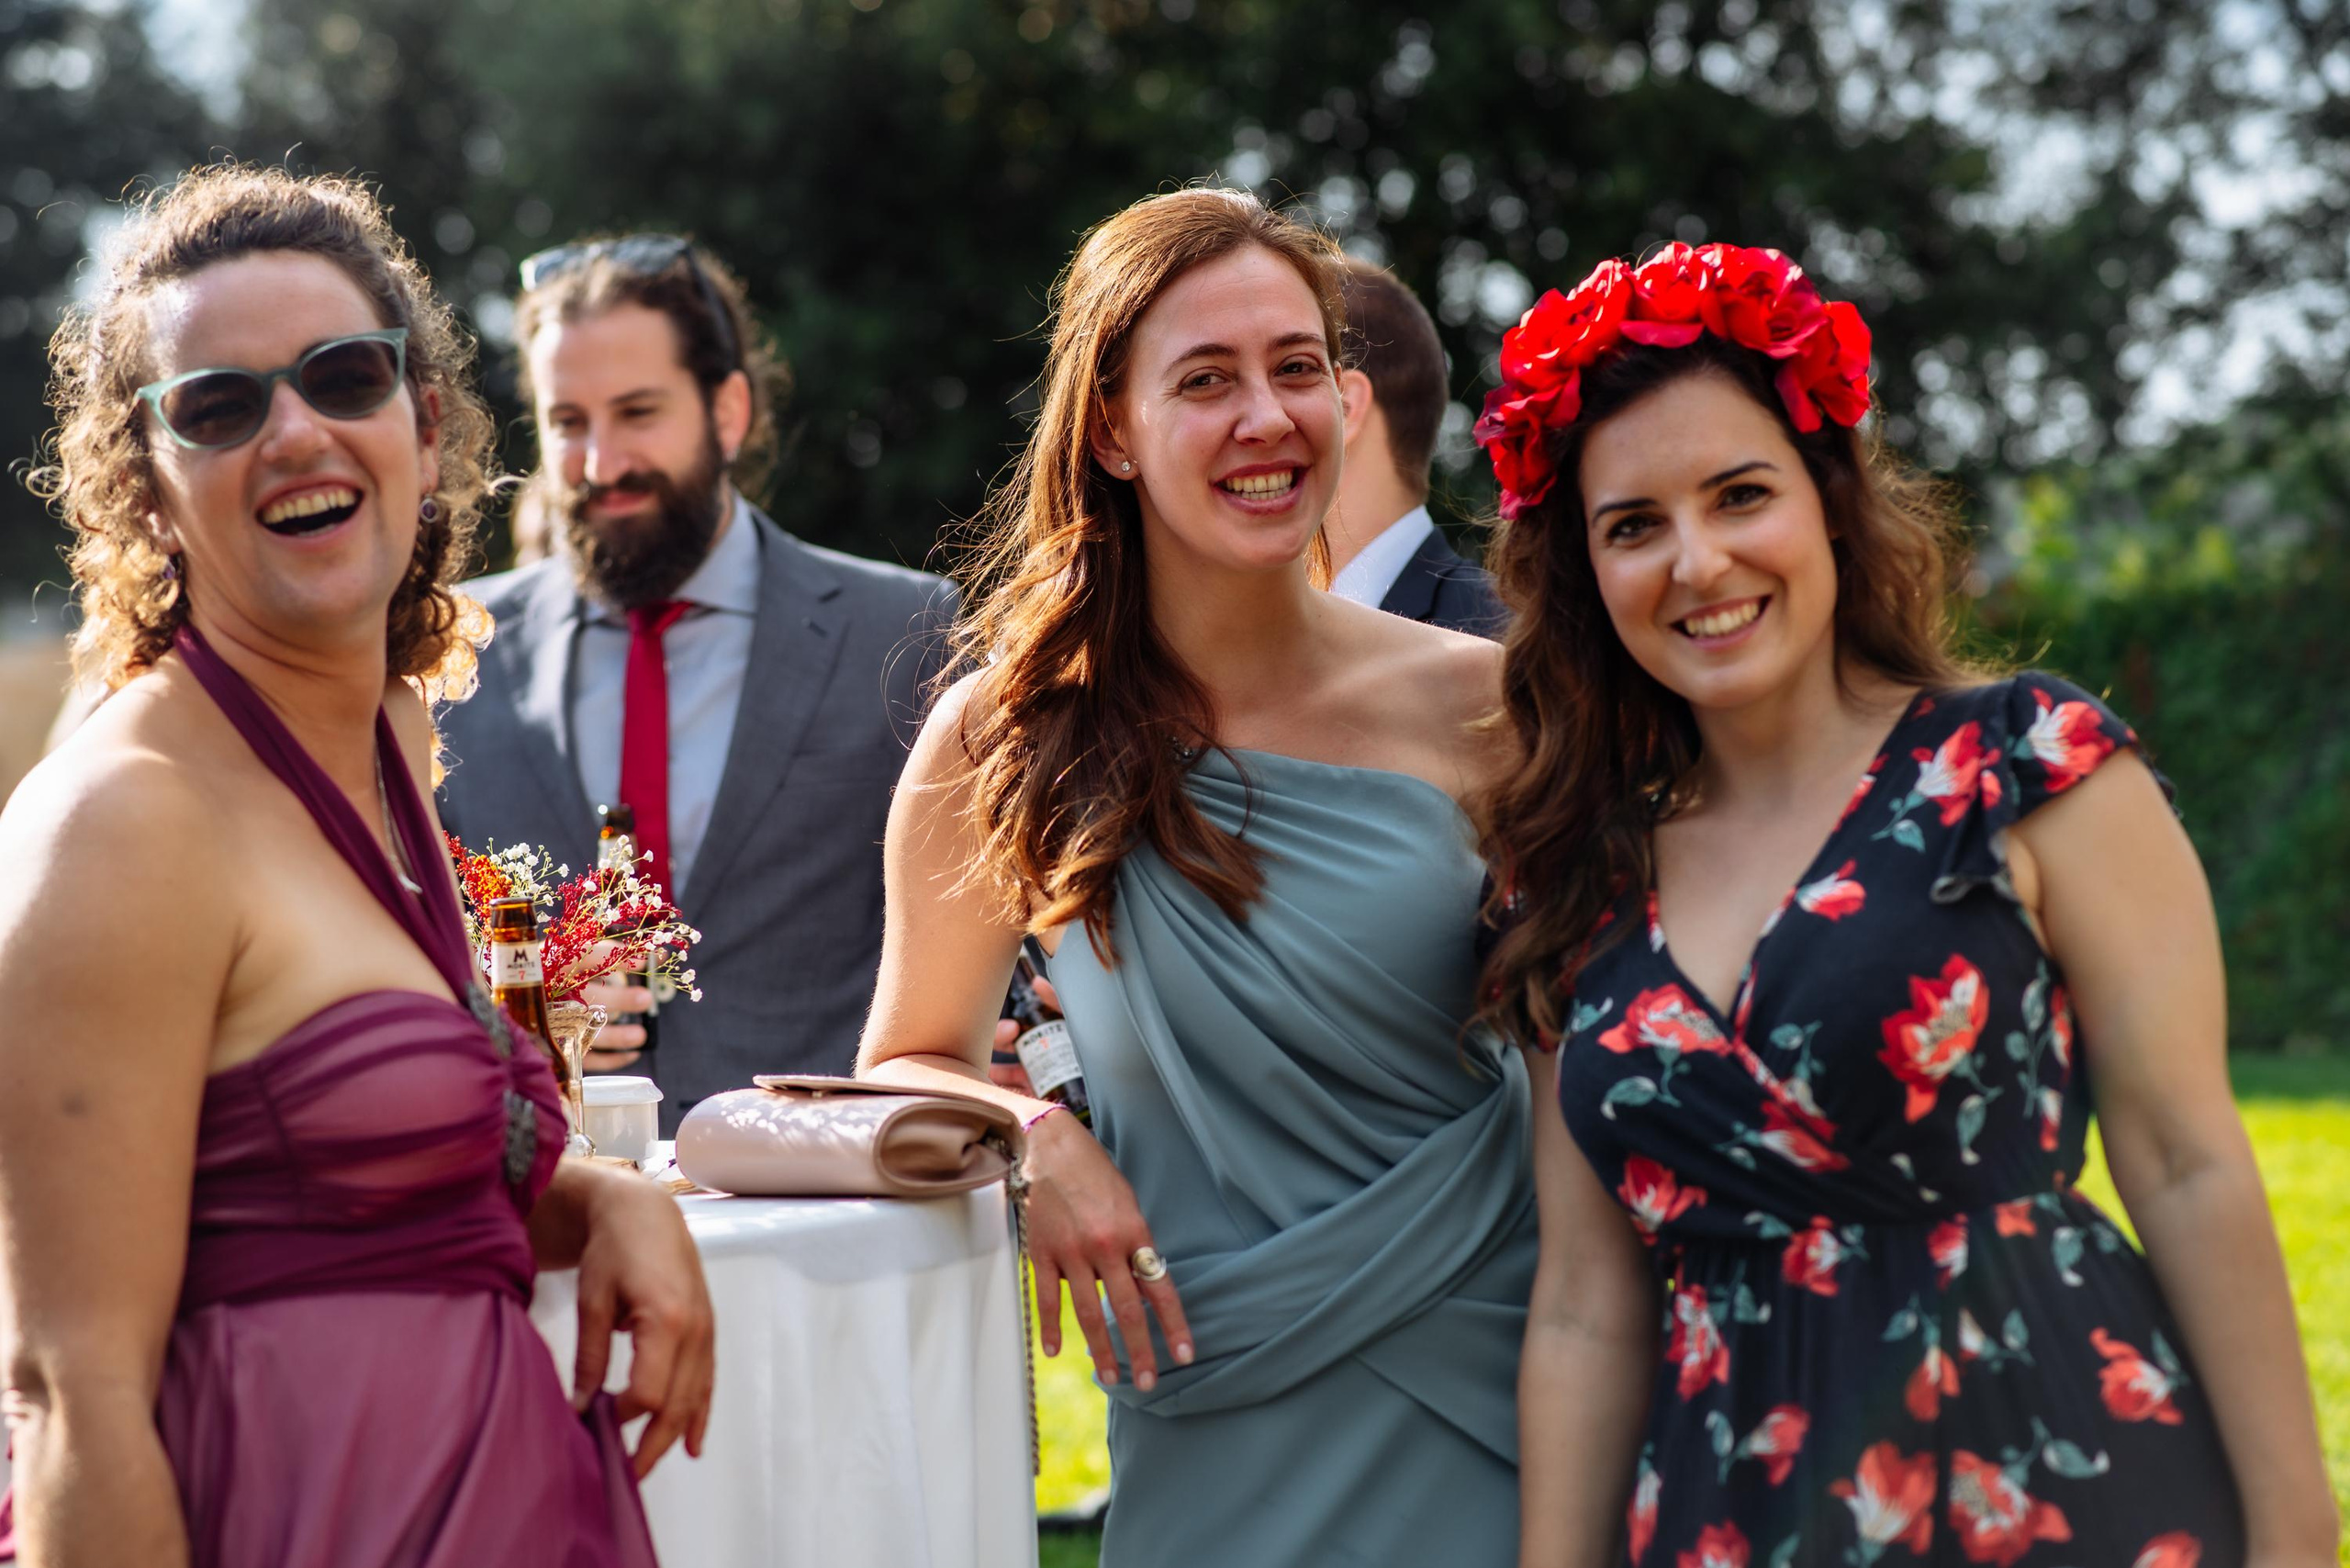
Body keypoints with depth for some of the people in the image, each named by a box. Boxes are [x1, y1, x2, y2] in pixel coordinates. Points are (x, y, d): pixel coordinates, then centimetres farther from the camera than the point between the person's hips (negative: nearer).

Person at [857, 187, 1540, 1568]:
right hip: (1210, 1439, 0)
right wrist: (1036, 1135, -11)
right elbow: (910, 1061, 10)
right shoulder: (1006, 744, -4)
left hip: (1490, 1397, 0)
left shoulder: (1475, 707, -5)